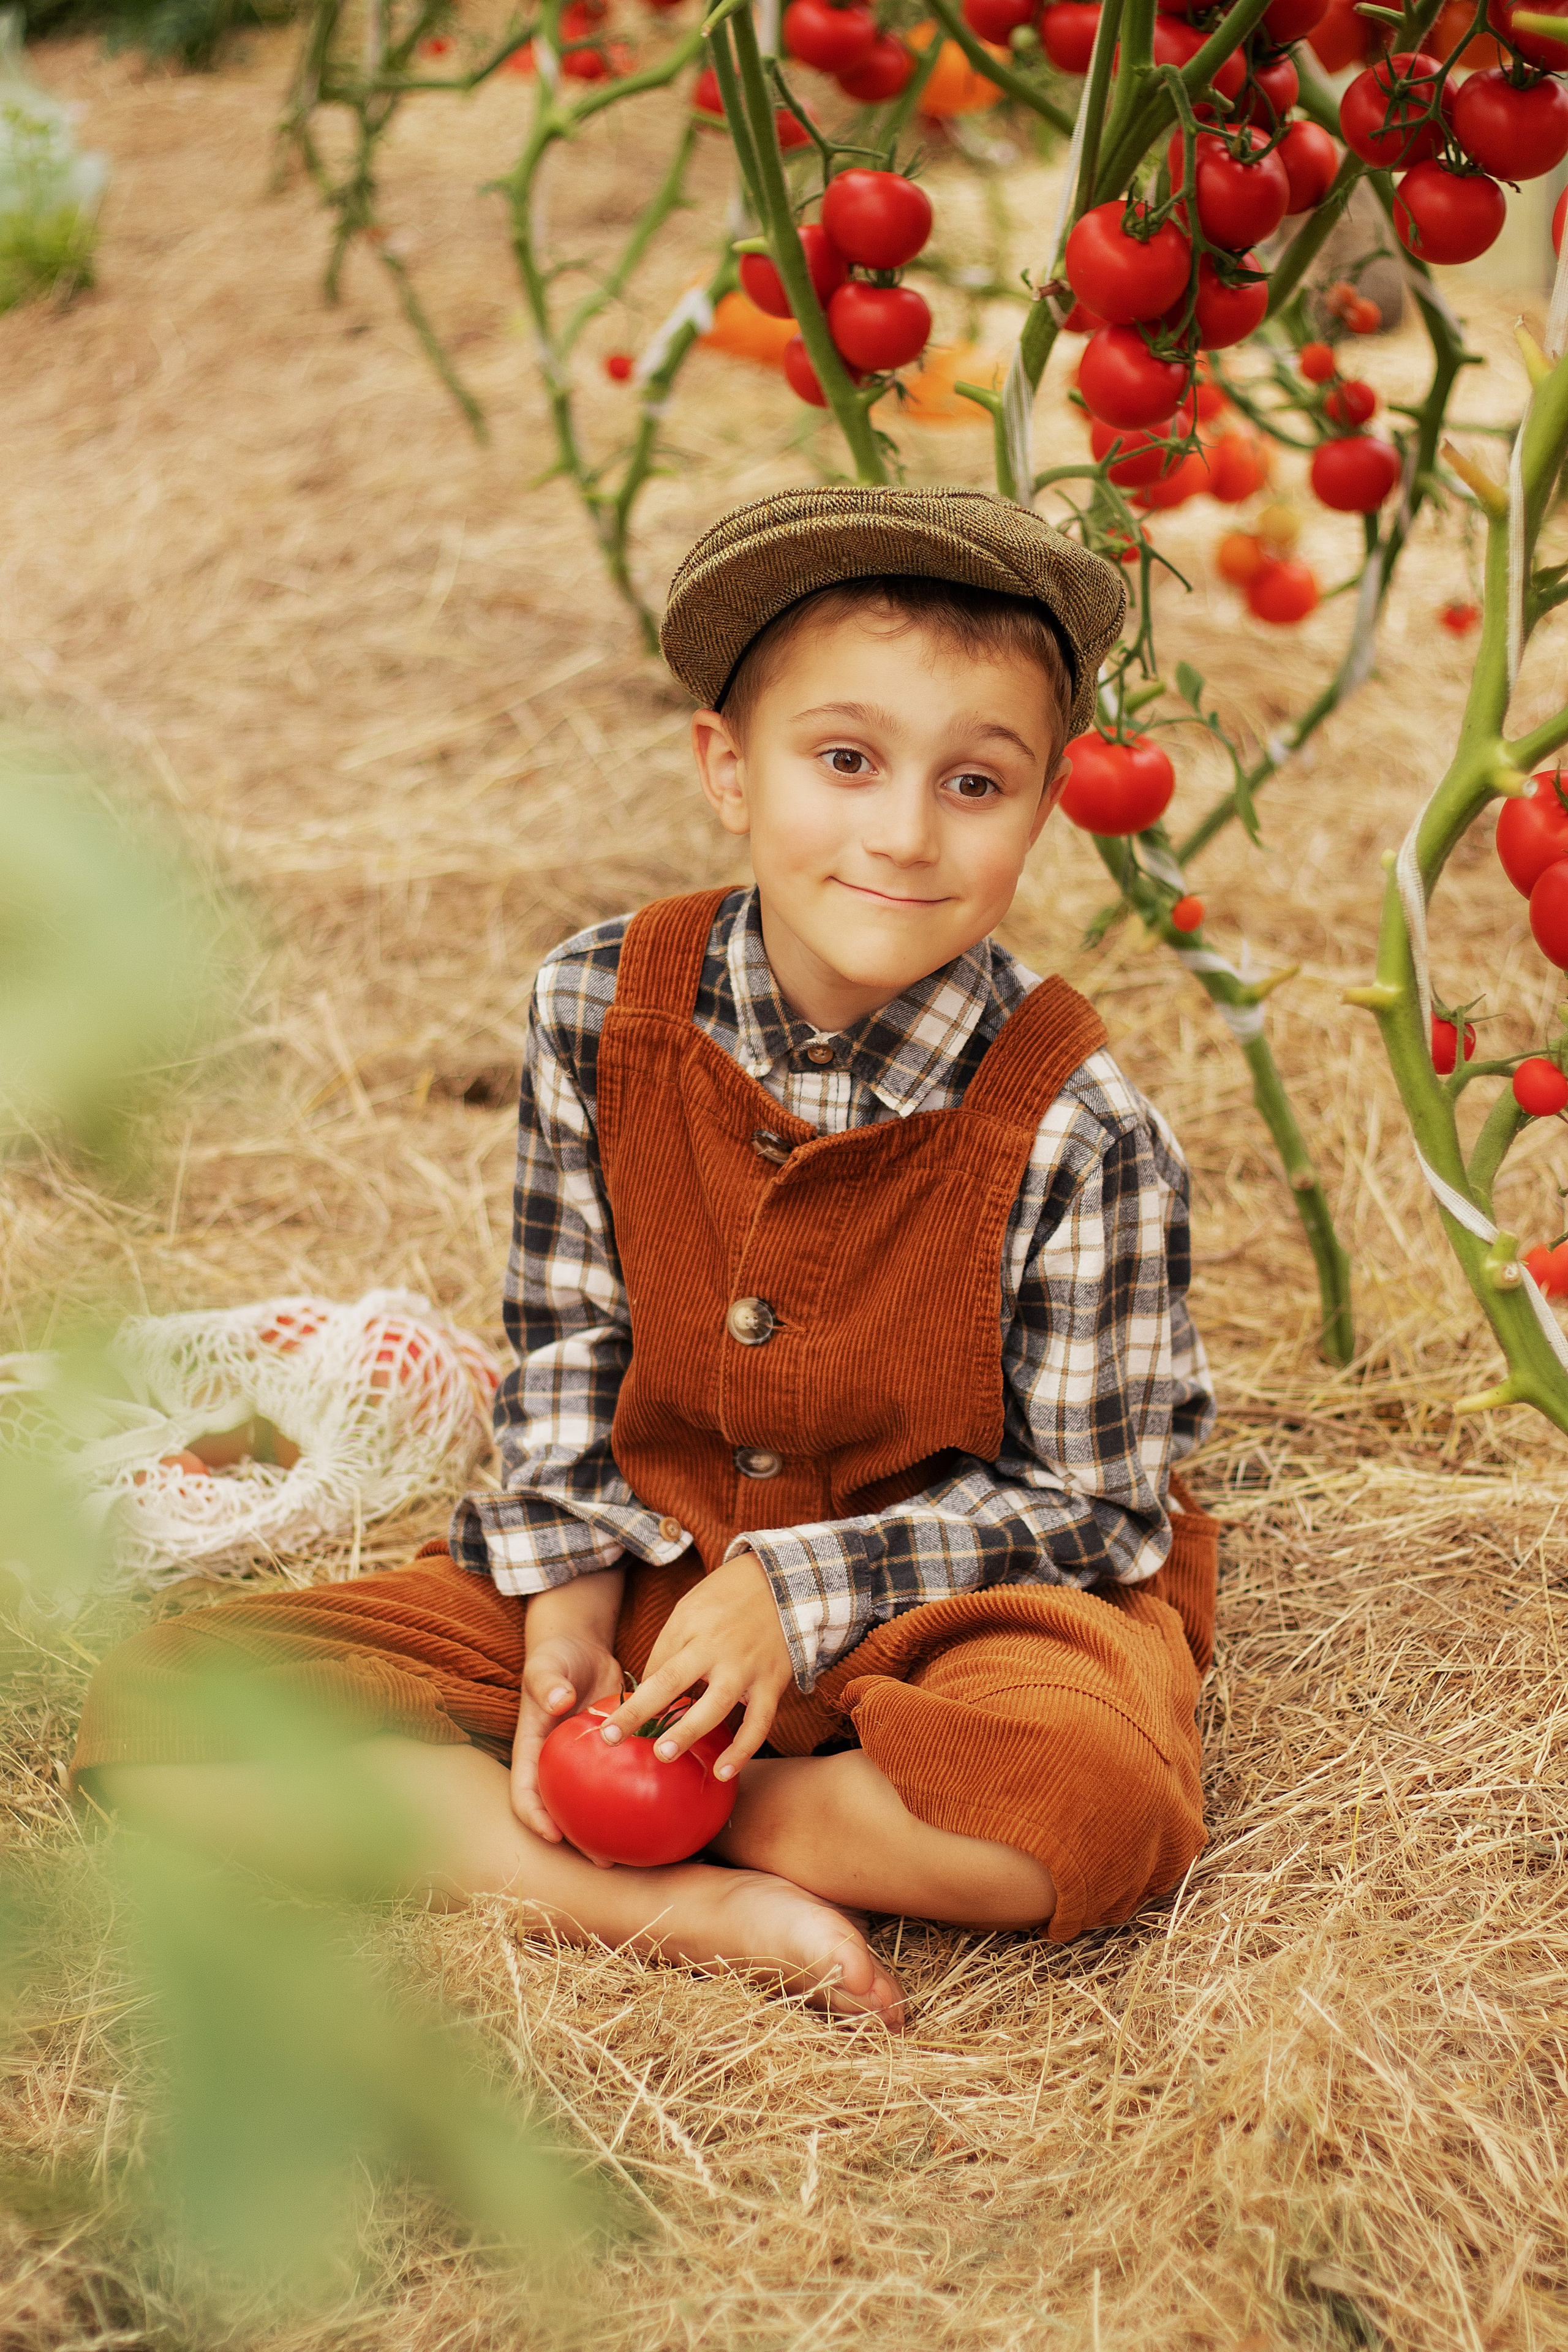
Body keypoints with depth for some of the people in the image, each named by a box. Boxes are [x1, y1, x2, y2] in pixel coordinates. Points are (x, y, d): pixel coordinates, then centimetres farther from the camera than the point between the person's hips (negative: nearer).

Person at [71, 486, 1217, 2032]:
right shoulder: (600, 1010, -8)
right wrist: (570, 1605, -10)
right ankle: (682, 1909, -24)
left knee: (1089, 1801, -40)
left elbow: (1089, 1499, -11)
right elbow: (566, 1343, 3)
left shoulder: (1077, 1130, -18)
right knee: (151, 1712, -13)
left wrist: (800, 1593, -19)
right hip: (646, 1569, 3)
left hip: (955, 1601, -2)